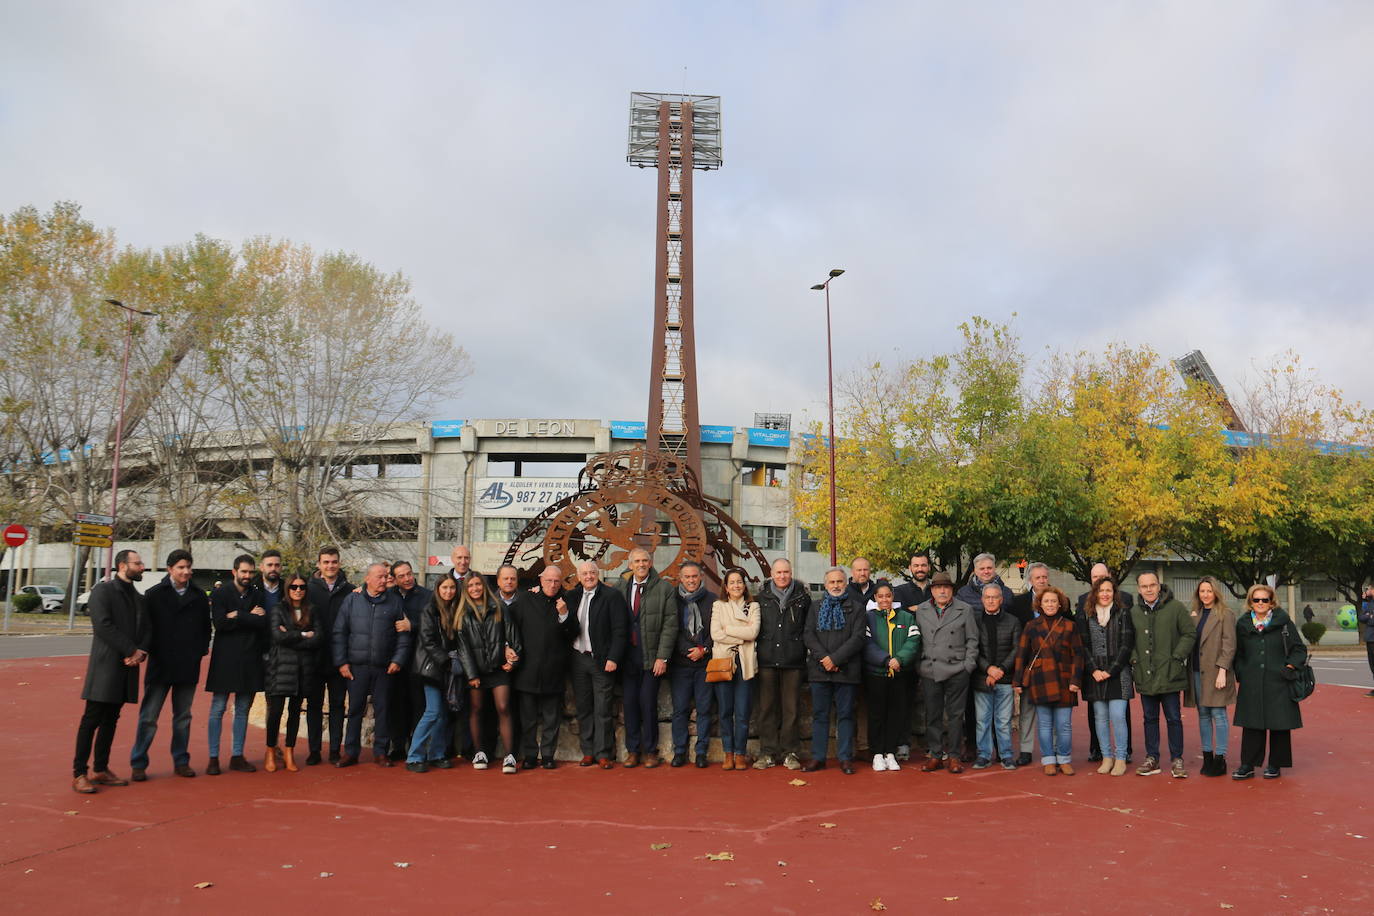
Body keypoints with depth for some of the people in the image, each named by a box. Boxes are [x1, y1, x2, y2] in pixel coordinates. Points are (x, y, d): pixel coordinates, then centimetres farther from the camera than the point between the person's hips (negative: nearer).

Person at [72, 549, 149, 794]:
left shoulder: (138, 598, 17)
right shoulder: (103, 591, -5)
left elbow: (146, 629, 14)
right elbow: (103, 625, -15)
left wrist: (140, 653, -6)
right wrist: (132, 651, -15)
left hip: (127, 666, 7)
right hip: (105, 665, -7)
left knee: (110, 720, 11)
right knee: (92, 719, -5)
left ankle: (101, 770, 17)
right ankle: (79, 774, 0)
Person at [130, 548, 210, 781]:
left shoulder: (199, 596, 8)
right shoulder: (154, 595, -1)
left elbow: (206, 626, 15)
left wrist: (201, 649, 5)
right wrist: (149, 651, -7)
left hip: (189, 666, 3)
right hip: (160, 666, -3)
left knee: (183, 717, 11)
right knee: (148, 717, -1)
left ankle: (181, 761, 20)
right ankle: (138, 764, 9)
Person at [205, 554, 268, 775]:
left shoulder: (257, 595, 9)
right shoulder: (220, 594, 1)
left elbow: (263, 623, -4)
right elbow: (220, 623, -13)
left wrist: (238, 616, -11)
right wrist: (250, 618, -10)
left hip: (250, 659, 3)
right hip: (225, 658, -3)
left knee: (243, 710, 8)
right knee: (218, 709, 0)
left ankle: (237, 756, 15)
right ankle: (213, 758, 8)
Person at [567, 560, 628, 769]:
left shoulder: (612, 596, -4)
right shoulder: (572, 596, 10)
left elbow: (620, 631, -8)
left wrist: (613, 658, -14)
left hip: (602, 660, -5)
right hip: (578, 659, 5)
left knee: (603, 710, 0)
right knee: (583, 709, 10)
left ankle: (603, 754, 7)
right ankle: (588, 752, 19)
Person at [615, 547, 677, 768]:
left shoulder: (664, 588, -2)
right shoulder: (621, 588, 7)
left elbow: (670, 625, -4)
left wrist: (662, 657, -9)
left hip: (652, 656, -3)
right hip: (628, 656, 3)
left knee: (648, 703, -1)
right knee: (630, 702, 6)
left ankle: (650, 751, 13)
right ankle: (632, 750, 19)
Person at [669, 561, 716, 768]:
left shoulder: (711, 600, 4)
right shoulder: (673, 600, 4)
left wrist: (704, 649, -6)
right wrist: (688, 651, -3)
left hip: (705, 662, 0)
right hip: (680, 663, 0)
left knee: (704, 709, 2)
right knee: (680, 709, 2)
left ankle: (701, 752, 12)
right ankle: (679, 751, 13)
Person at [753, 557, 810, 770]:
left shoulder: (802, 597, 5)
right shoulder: (761, 597, 8)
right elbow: (754, 626, 15)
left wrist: (802, 648, 2)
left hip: (793, 660, -1)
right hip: (767, 659, 1)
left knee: (791, 708, 2)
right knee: (767, 707, 3)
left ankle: (790, 753, 10)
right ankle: (768, 752, 10)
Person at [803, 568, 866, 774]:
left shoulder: (856, 608, 6)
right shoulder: (816, 606, 14)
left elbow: (857, 638, -5)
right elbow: (808, 634, 4)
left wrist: (835, 658, -13)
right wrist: (823, 658, -11)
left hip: (846, 670, -2)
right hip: (819, 670, 2)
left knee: (845, 714, 3)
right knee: (819, 714, 6)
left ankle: (845, 758, 9)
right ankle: (818, 757, 12)